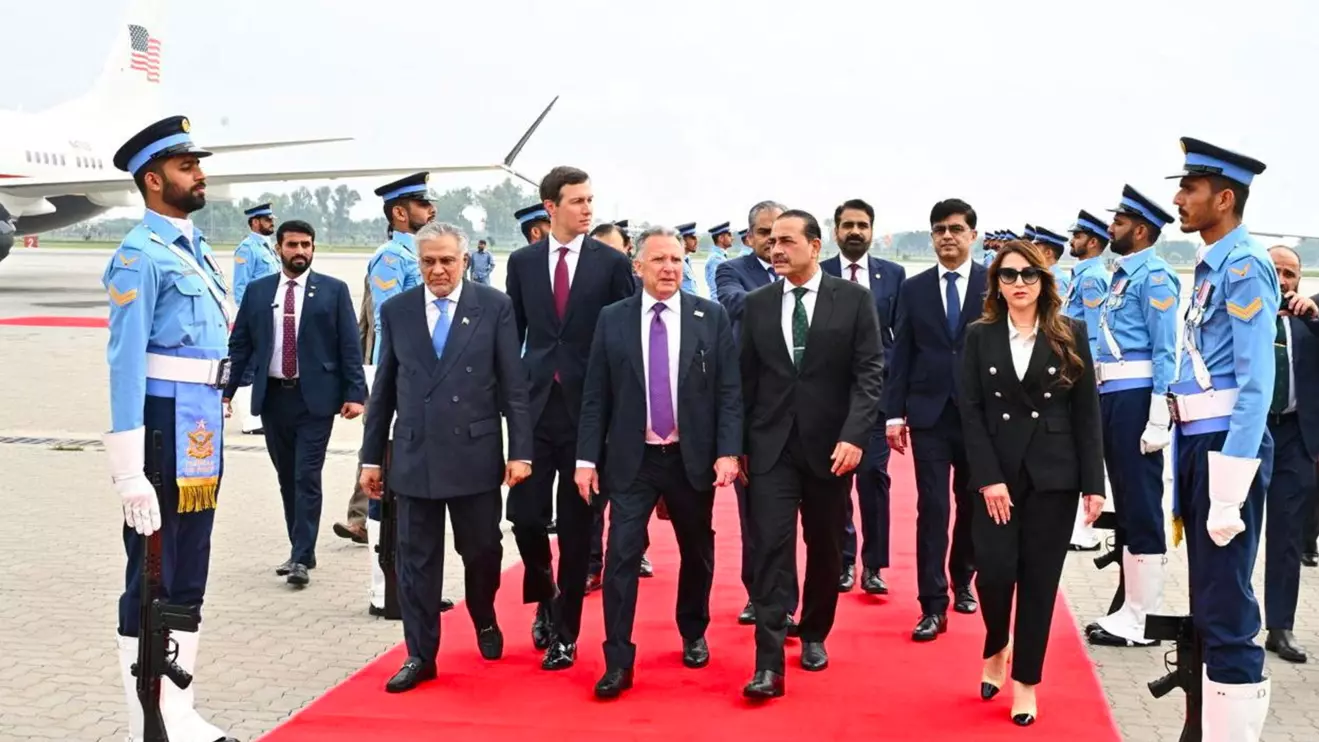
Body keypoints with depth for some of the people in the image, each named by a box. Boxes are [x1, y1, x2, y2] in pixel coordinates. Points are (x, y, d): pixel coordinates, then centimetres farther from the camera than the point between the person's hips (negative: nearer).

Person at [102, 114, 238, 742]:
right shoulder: (141, 255, -12)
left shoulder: (196, 248, 14)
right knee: (151, 583, 1)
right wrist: (129, 472, -22)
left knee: (188, 580, 15)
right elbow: (125, 364, -18)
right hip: (166, 432, -9)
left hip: (203, 436, 9)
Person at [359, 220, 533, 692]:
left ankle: (484, 620, 39)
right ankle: (420, 656, 16)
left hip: (475, 454, -1)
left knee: (482, 549, 11)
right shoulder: (396, 311, 5)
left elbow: (514, 385, -2)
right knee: (417, 560, 5)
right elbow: (383, 389, 9)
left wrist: (520, 450, -7)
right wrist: (372, 456, 8)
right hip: (414, 455, 2)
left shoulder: (494, 307, -1)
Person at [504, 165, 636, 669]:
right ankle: (544, 599, 29)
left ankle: (565, 631, 18)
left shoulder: (612, 263, -1)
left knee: (577, 525, 5)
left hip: (590, 407, -2)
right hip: (534, 404, 2)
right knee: (524, 515, -1)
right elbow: (512, 333, 10)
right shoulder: (523, 261, 6)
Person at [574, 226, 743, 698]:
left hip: (692, 457, 1)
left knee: (697, 553, 15)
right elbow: (595, 395, 1)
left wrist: (728, 451, -10)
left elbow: (729, 391, -2)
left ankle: (694, 636, 36)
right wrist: (587, 457, -3)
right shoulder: (612, 319, 1)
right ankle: (618, 660, 2)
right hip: (632, 459, -1)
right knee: (621, 556, -6)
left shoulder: (712, 317, 0)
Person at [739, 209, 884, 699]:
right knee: (771, 548, -7)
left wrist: (854, 435, -16)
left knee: (825, 547, 12)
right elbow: (746, 378, 7)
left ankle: (814, 635, 33)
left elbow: (870, 373, -6)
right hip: (771, 445, 1)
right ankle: (769, 664, -7)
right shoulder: (757, 304, 6)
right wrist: (739, 444, 4)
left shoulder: (854, 299, -1)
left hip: (831, 443, -1)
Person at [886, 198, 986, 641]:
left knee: (972, 504, 13)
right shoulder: (914, 289, 6)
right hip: (929, 413, 0)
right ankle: (933, 605, 1)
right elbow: (901, 355, 5)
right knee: (932, 508, -3)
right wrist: (894, 414, 0)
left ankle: (962, 582, 34)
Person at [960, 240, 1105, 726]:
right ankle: (995, 648, 23)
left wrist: (1093, 483, -4)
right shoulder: (980, 336, 4)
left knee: (1039, 579, 2)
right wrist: (989, 478, -11)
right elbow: (971, 412, -1)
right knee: (994, 571, -8)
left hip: (1053, 475, 0)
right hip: (997, 475, 0)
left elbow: (1086, 413, 2)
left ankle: (1026, 681, 16)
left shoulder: (1071, 335, 3)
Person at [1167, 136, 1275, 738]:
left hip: (1226, 444, -10)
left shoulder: (1244, 266, -13)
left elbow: (1256, 383, -19)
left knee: (1226, 609, -6)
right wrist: (1190, 461, 17)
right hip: (1196, 441, 10)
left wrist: (1231, 486, -22)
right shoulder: (1211, 265, 14)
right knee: (1206, 601, 18)